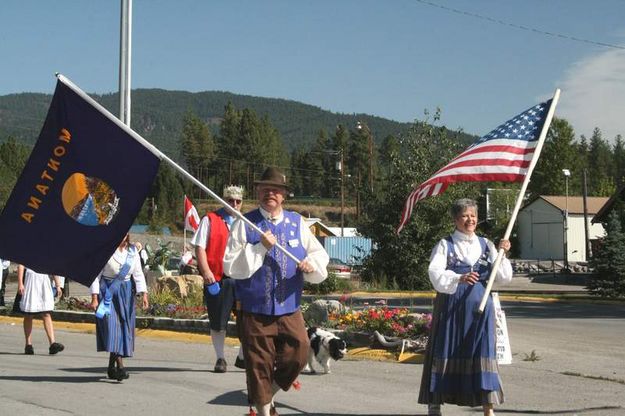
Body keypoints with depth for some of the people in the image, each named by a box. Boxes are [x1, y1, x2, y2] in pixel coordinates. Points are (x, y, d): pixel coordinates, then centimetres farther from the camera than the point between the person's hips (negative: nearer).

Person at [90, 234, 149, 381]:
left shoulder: (132, 250, 5)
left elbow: (138, 274, 9)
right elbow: (96, 275, -6)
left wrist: (143, 294, -2)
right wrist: (94, 297, -11)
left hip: (125, 293, 5)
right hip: (107, 292, -5)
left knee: (124, 329, 5)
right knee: (112, 326, -15)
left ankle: (111, 367, 19)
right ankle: (120, 366, -21)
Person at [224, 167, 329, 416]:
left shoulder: (296, 223, 9)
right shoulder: (245, 224, -2)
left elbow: (319, 253, 10)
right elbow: (231, 266, -9)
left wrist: (312, 264, -13)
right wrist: (260, 247, -18)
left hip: (290, 309, 3)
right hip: (255, 310, -3)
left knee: (297, 357, 2)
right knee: (259, 365, 3)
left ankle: (270, 392, 29)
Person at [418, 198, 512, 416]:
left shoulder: (485, 245, 11)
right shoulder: (445, 245, 2)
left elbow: (504, 277, 6)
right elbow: (435, 274, -13)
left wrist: (502, 254, -11)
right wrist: (459, 278, -30)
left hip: (479, 307, 2)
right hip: (451, 306, -2)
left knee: (483, 352, -4)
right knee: (446, 352, 2)